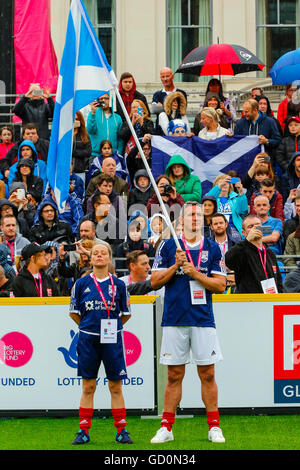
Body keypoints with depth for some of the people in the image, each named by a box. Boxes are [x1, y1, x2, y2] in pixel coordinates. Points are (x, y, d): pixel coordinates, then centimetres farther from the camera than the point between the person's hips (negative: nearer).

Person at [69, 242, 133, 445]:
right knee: (88, 386, 3)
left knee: (116, 386, 2)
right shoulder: (82, 283, 4)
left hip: (112, 339, 0)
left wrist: (111, 327, 5)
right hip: (88, 339, 0)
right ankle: (84, 431, 7)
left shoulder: (118, 284, 4)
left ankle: (121, 431, 7)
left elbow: (126, 314, 11)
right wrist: (88, 326, 10)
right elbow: (74, 312, 12)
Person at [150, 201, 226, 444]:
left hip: (204, 320, 0)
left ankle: (214, 427, 7)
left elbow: (220, 285, 2)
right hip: (174, 320, 0)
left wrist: (195, 273, -10)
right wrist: (176, 265, -10)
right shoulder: (168, 246, 6)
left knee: (208, 374, 1)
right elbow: (155, 280, 4)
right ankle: (166, 428, 7)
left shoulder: (212, 248, 7)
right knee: (174, 375, 3)